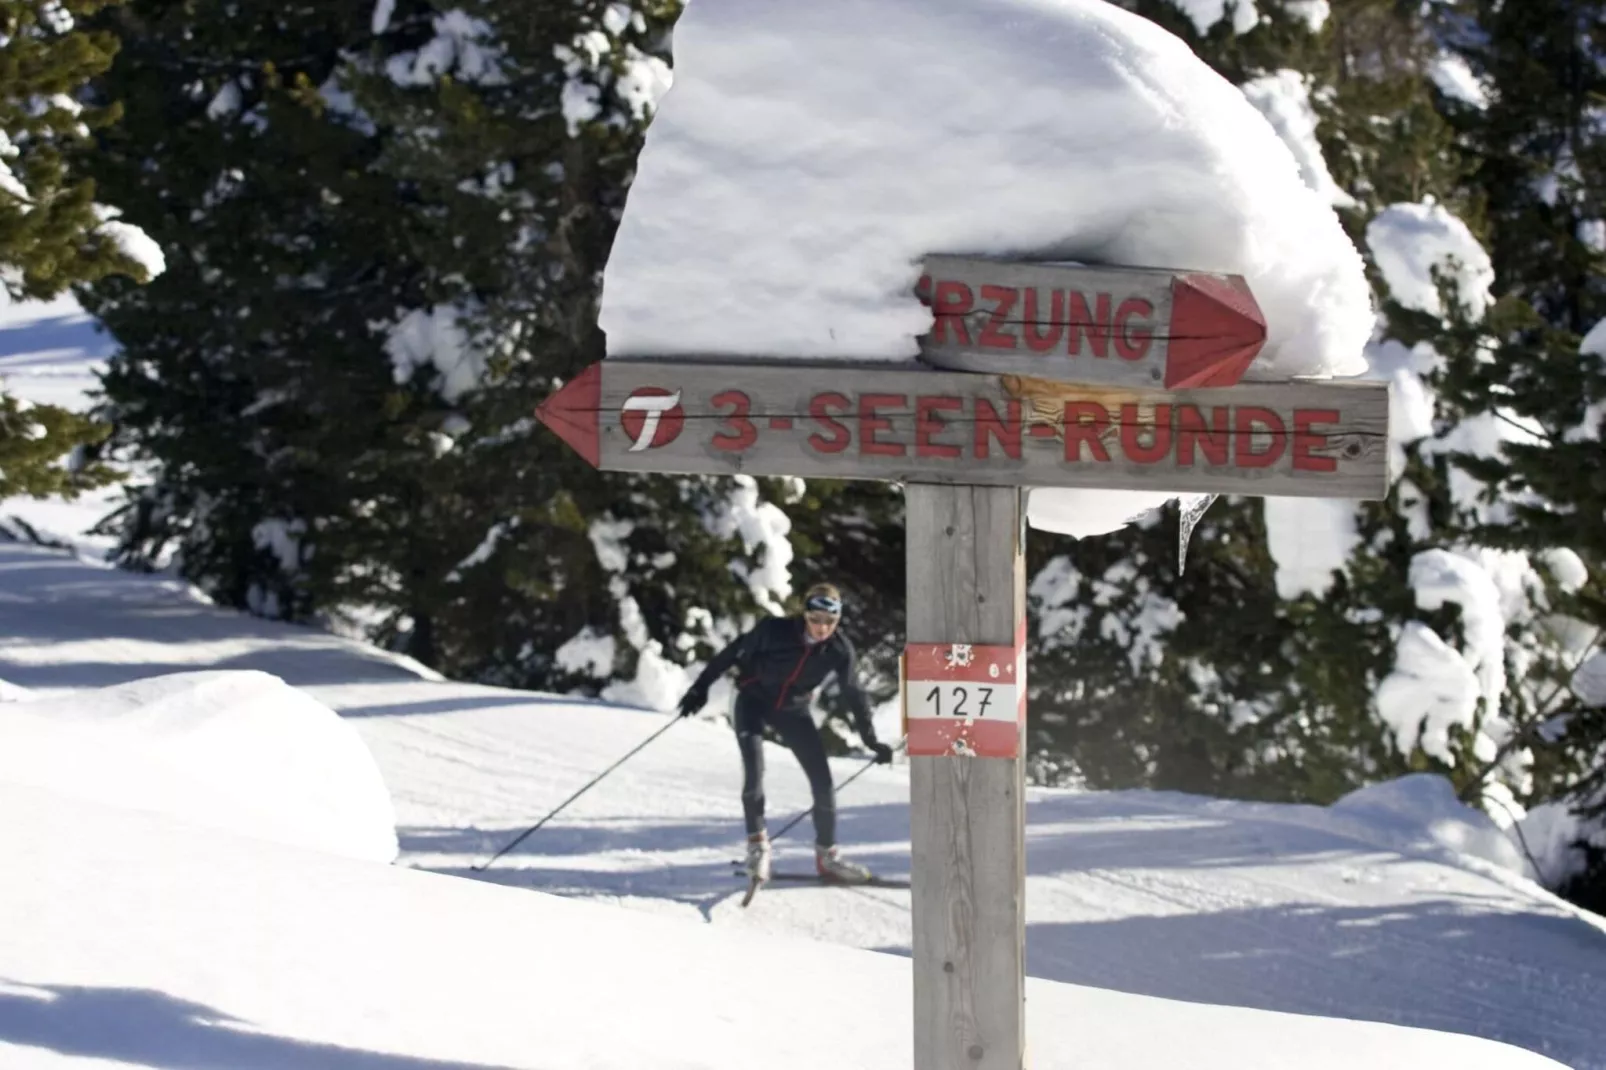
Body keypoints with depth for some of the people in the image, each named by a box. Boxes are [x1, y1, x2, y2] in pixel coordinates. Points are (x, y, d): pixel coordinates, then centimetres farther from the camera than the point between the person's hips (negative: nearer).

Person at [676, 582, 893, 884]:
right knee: (754, 770, -24)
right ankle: (757, 843, -6)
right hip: (754, 701, -3)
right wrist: (701, 687, -11)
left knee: (823, 780, -3)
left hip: (793, 710, 3)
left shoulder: (839, 650, -18)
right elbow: (733, 653, -14)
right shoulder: (774, 631, -27)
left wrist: (871, 739, -4)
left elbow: (853, 694, -6)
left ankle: (827, 854, 15)